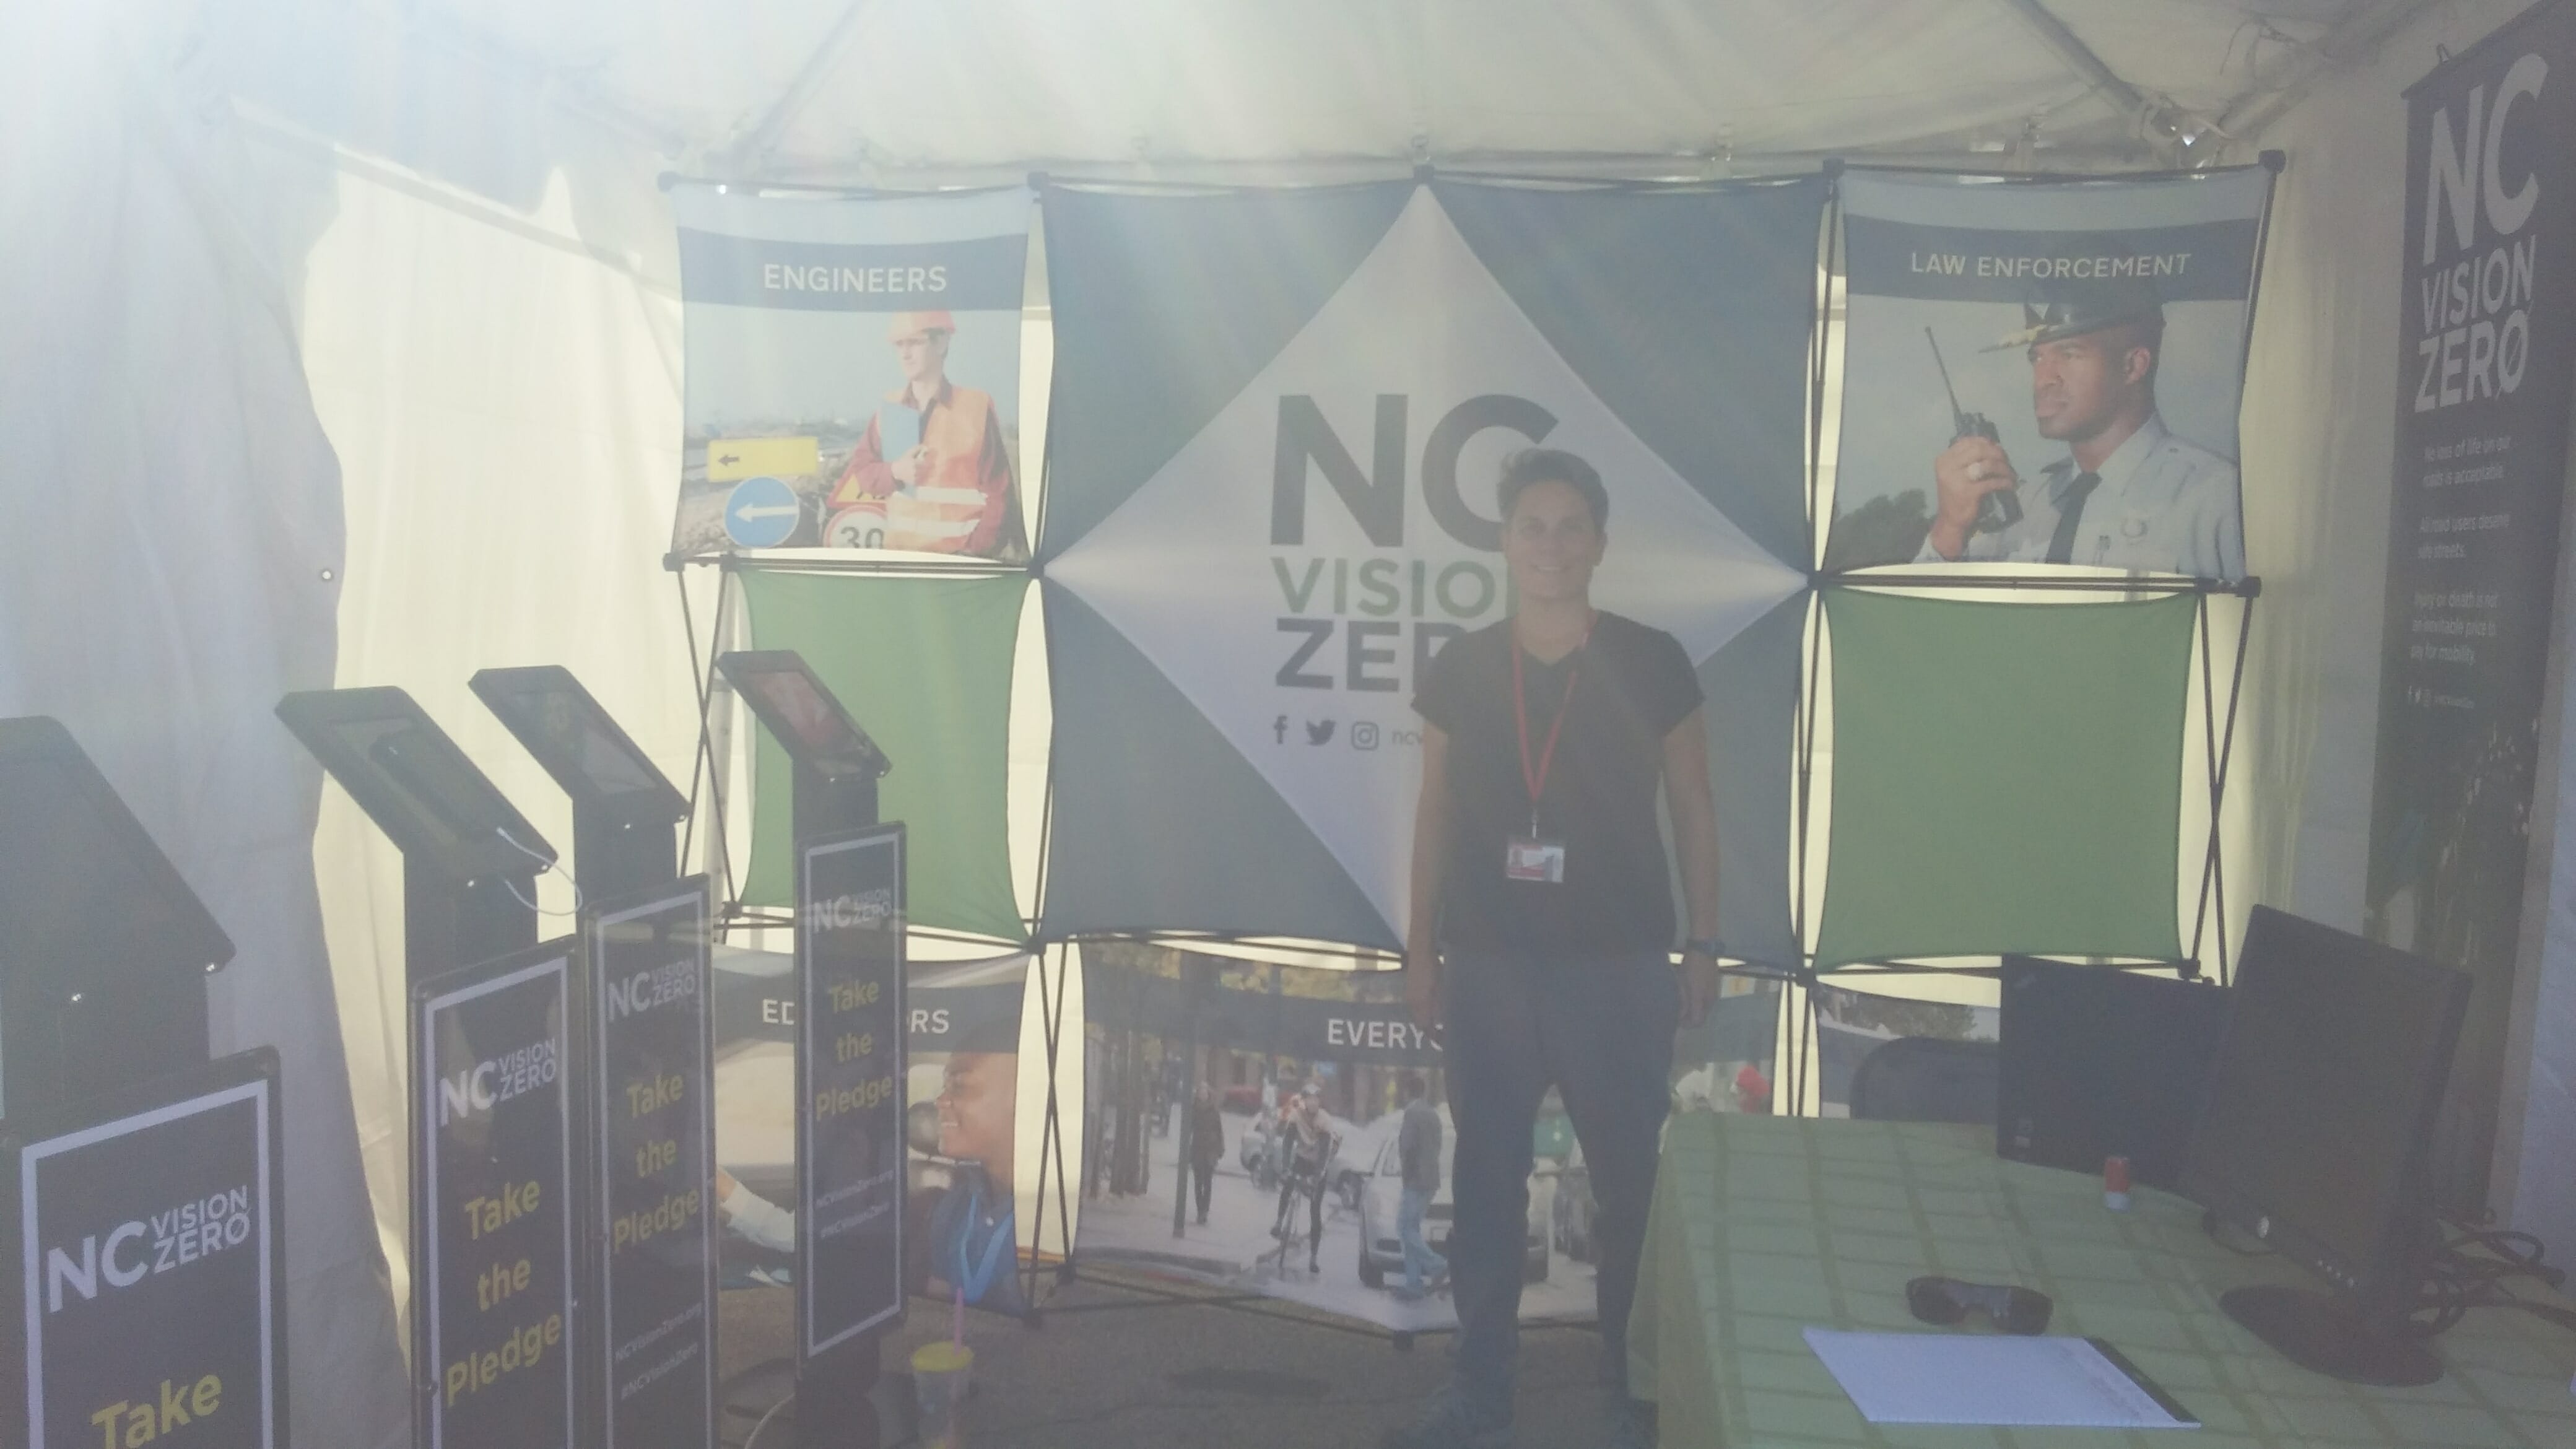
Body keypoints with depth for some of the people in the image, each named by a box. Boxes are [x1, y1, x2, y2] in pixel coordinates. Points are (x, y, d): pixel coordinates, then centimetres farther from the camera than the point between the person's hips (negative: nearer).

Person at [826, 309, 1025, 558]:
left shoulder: (976, 407, -4)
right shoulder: (889, 408, 8)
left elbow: (998, 493, -6)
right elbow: (857, 471, 10)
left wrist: (978, 552, -16)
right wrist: (893, 472, -11)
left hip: (958, 556, -4)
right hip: (898, 550, 4)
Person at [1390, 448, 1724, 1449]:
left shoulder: (1652, 664, -3)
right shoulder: (1458, 671, 2)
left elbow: (1692, 811, 3)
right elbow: (1435, 815, 8)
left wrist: (1703, 944, 1)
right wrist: (1419, 947, 6)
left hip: (1619, 964, -1)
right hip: (1485, 965, 2)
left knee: (1634, 1180, 5)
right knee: (1487, 1179, 9)